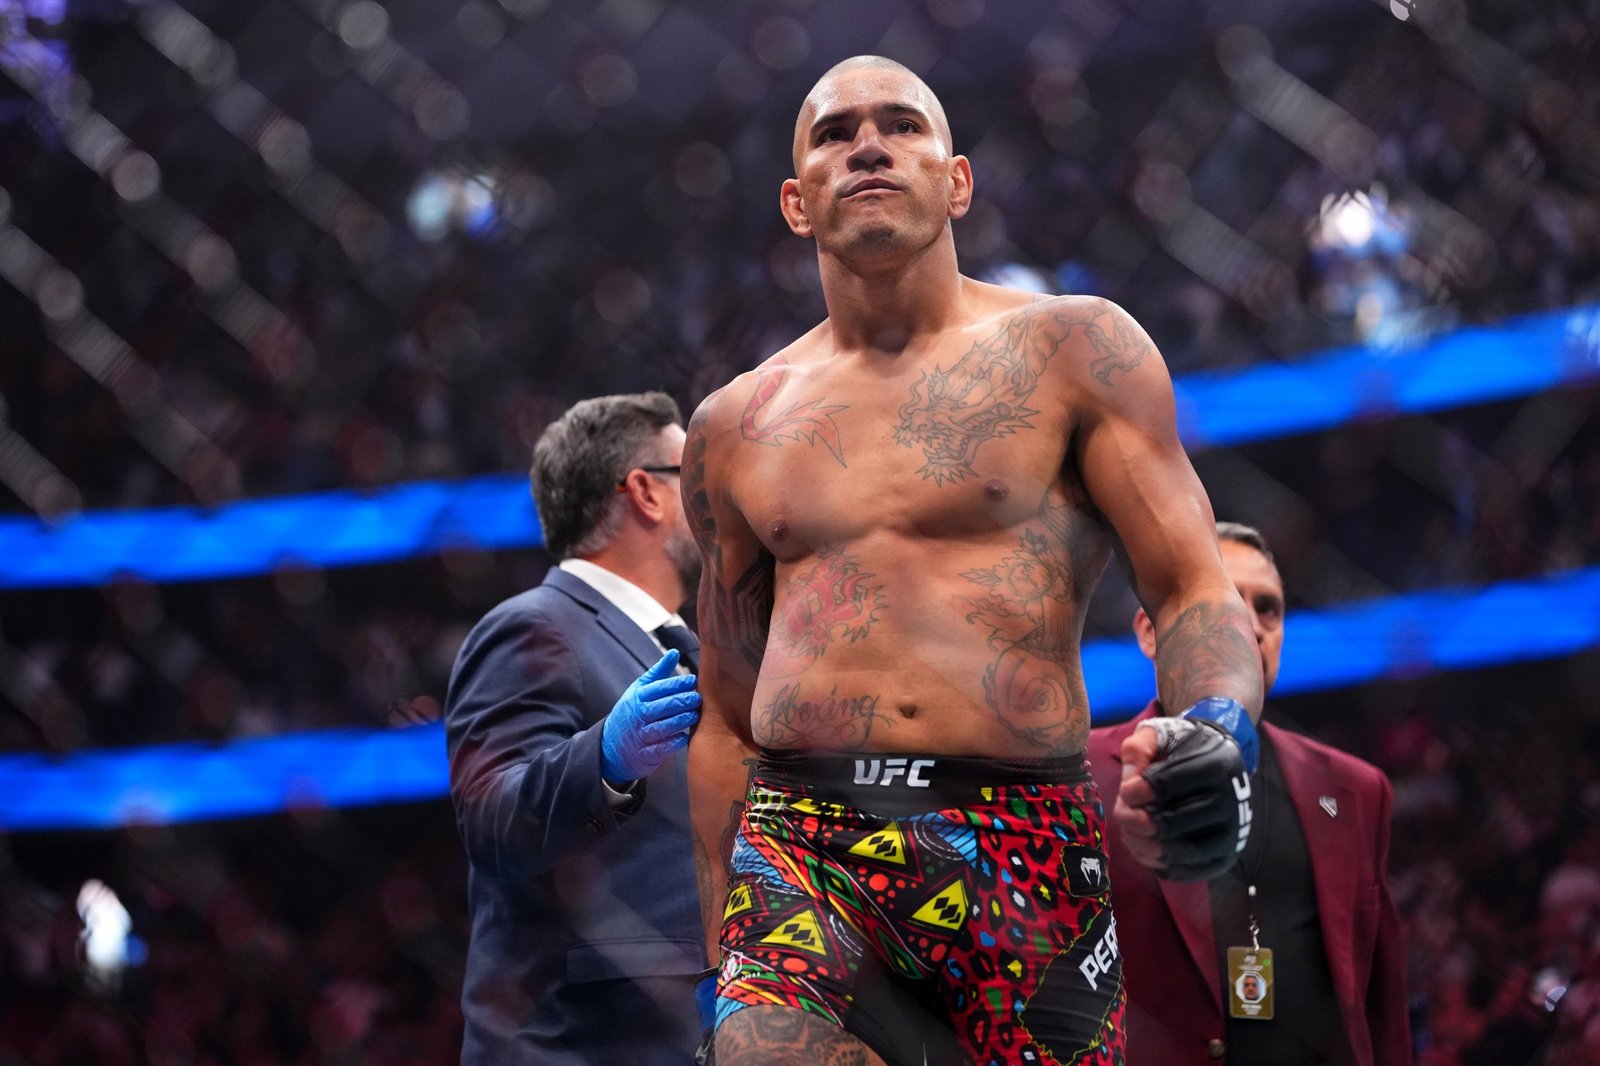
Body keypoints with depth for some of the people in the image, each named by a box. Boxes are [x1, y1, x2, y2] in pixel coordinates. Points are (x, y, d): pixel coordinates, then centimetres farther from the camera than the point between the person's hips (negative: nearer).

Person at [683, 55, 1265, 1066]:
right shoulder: (735, 428, 16)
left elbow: (1195, 587, 1)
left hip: (1024, 855, -1)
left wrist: (1216, 728, -21)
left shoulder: (1072, 349, 8)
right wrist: (719, 969, 18)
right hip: (798, 848, 1)